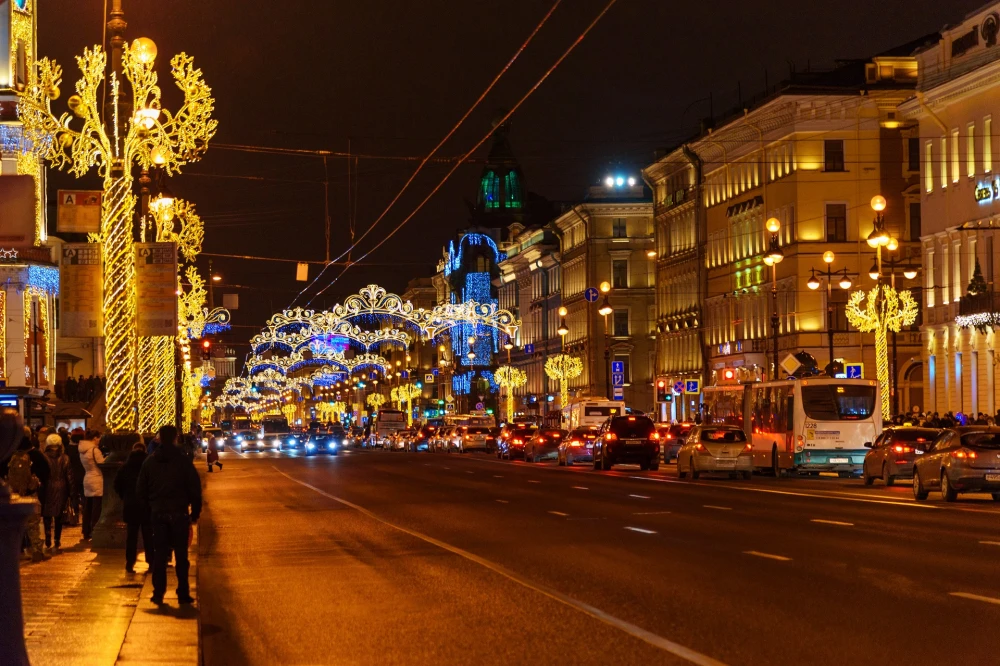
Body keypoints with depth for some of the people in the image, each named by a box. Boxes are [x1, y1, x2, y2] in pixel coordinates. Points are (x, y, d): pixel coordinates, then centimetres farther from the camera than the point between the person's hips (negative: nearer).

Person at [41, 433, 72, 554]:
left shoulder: (44, 458, -10)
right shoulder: (65, 458, -2)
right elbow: (69, 476, -1)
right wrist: (70, 491, 6)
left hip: (48, 489, -3)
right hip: (61, 489, 3)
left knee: (47, 517, 4)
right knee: (58, 517, 11)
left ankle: (48, 544, -2)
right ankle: (57, 543, 13)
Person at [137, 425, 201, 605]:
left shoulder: (150, 462, 3)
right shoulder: (183, 461, -6)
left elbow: (140, 490, 8)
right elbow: (195, 489, -6)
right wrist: (195, 513, 3)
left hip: (157, 514, 2)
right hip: (179, 514, -2)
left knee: (159, 554, 7)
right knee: (181, 556, 5)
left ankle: (158, 593, 5)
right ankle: (183, 593, 5)